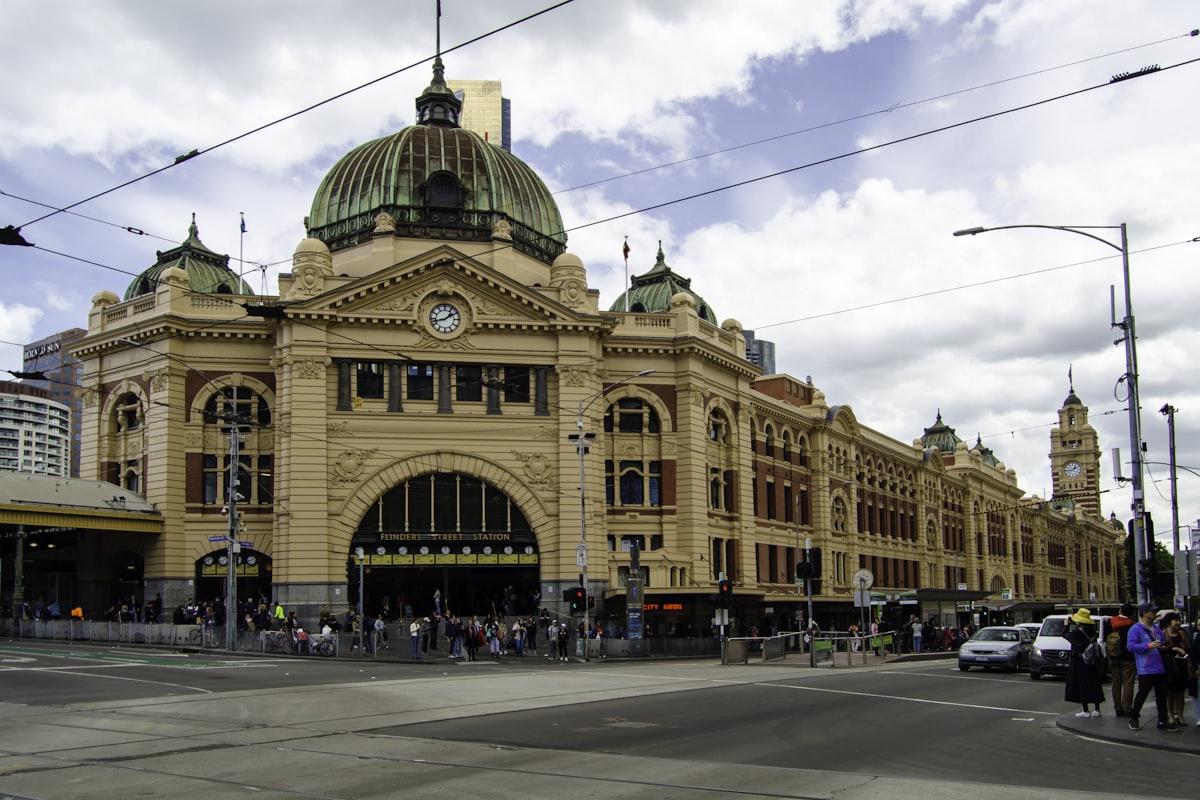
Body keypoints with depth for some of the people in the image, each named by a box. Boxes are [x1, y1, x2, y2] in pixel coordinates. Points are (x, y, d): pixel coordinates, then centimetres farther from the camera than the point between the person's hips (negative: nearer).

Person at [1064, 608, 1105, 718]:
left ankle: (1085, 711, 2)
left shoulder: (1077, 633, -17)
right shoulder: (1092, 631, 0)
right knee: (1094, 685, 12)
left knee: (1082, 686, 0)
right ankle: (1097, 710, 16)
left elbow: (1065, 635, -5)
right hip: (1092, 663, 7)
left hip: (1079, 664, -7)